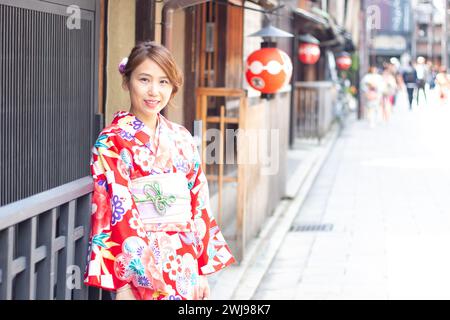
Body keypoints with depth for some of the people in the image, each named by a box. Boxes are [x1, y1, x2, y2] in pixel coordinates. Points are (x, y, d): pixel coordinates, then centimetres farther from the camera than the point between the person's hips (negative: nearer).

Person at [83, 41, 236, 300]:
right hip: (139, 265, -5)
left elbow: (199, 204, 9)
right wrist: (122, 284, -16)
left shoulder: (182, 138, 8)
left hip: (186, 266, 5)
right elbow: (115, 211, -12)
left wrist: (203, 269, 5)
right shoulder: (112, 141, -7)